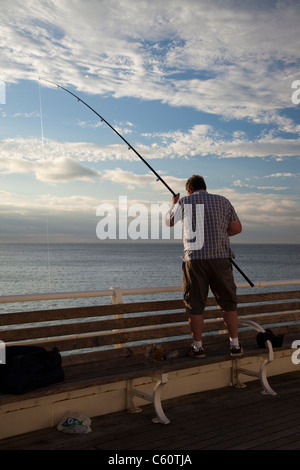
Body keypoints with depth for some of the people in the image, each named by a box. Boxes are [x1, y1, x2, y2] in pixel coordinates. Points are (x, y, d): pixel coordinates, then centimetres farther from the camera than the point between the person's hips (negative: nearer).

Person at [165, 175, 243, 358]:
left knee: (195, 304, 6)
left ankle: (198, 347, 11)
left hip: (194, 258, -1)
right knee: (228, 302, 11)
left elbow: (168, 221, 20)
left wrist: (174, 204, 38)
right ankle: (235, 345, 14)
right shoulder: (223, 201, 10)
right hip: (220, 257, 2)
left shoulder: (184, 202, 5)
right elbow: (237, 228, 11)